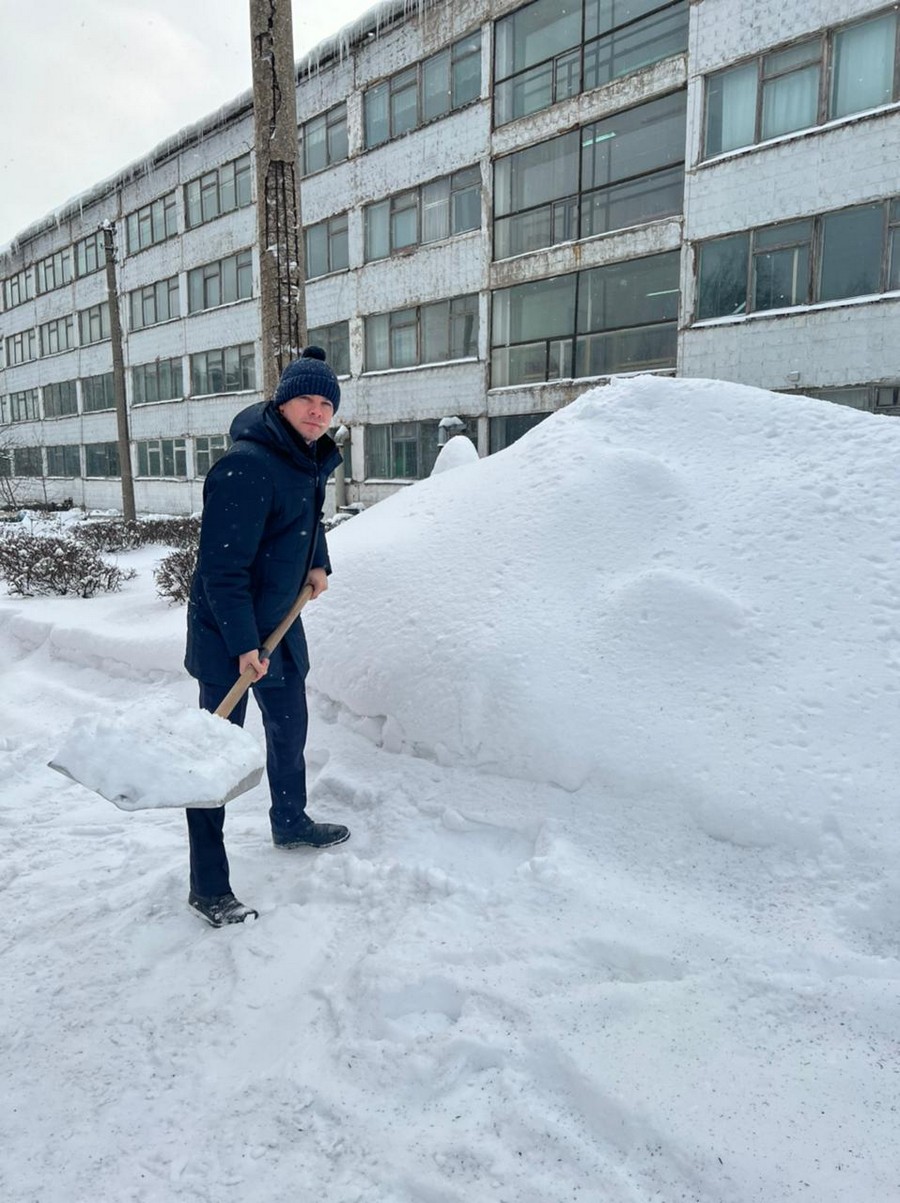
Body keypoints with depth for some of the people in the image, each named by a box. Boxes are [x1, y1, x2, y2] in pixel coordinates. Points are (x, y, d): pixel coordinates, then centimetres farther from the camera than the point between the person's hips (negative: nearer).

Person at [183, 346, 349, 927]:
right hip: (226, 635, -9)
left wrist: (319, 564, 9)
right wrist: (243, 644, -26)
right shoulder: (246, 467, -25)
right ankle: (208, 887, 12)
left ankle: (291, 824, 47)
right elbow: (223, 567, -26)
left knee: (290, 730, 23)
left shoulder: (311, 460, 4)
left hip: (281, 623, 9)